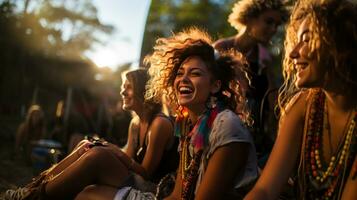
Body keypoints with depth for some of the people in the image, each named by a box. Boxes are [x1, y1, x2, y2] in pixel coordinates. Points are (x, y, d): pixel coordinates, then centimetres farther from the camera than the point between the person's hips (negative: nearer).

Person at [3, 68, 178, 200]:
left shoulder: (160, 124, -13)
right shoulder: (135, 123, 13)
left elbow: (146, 172, -13)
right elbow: (127, 161, 10)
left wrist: (117, 153, -20)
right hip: (133, 179, 8)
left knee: (98, 154, -26)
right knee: (86, 146, -3)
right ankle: (40, 183, -7)